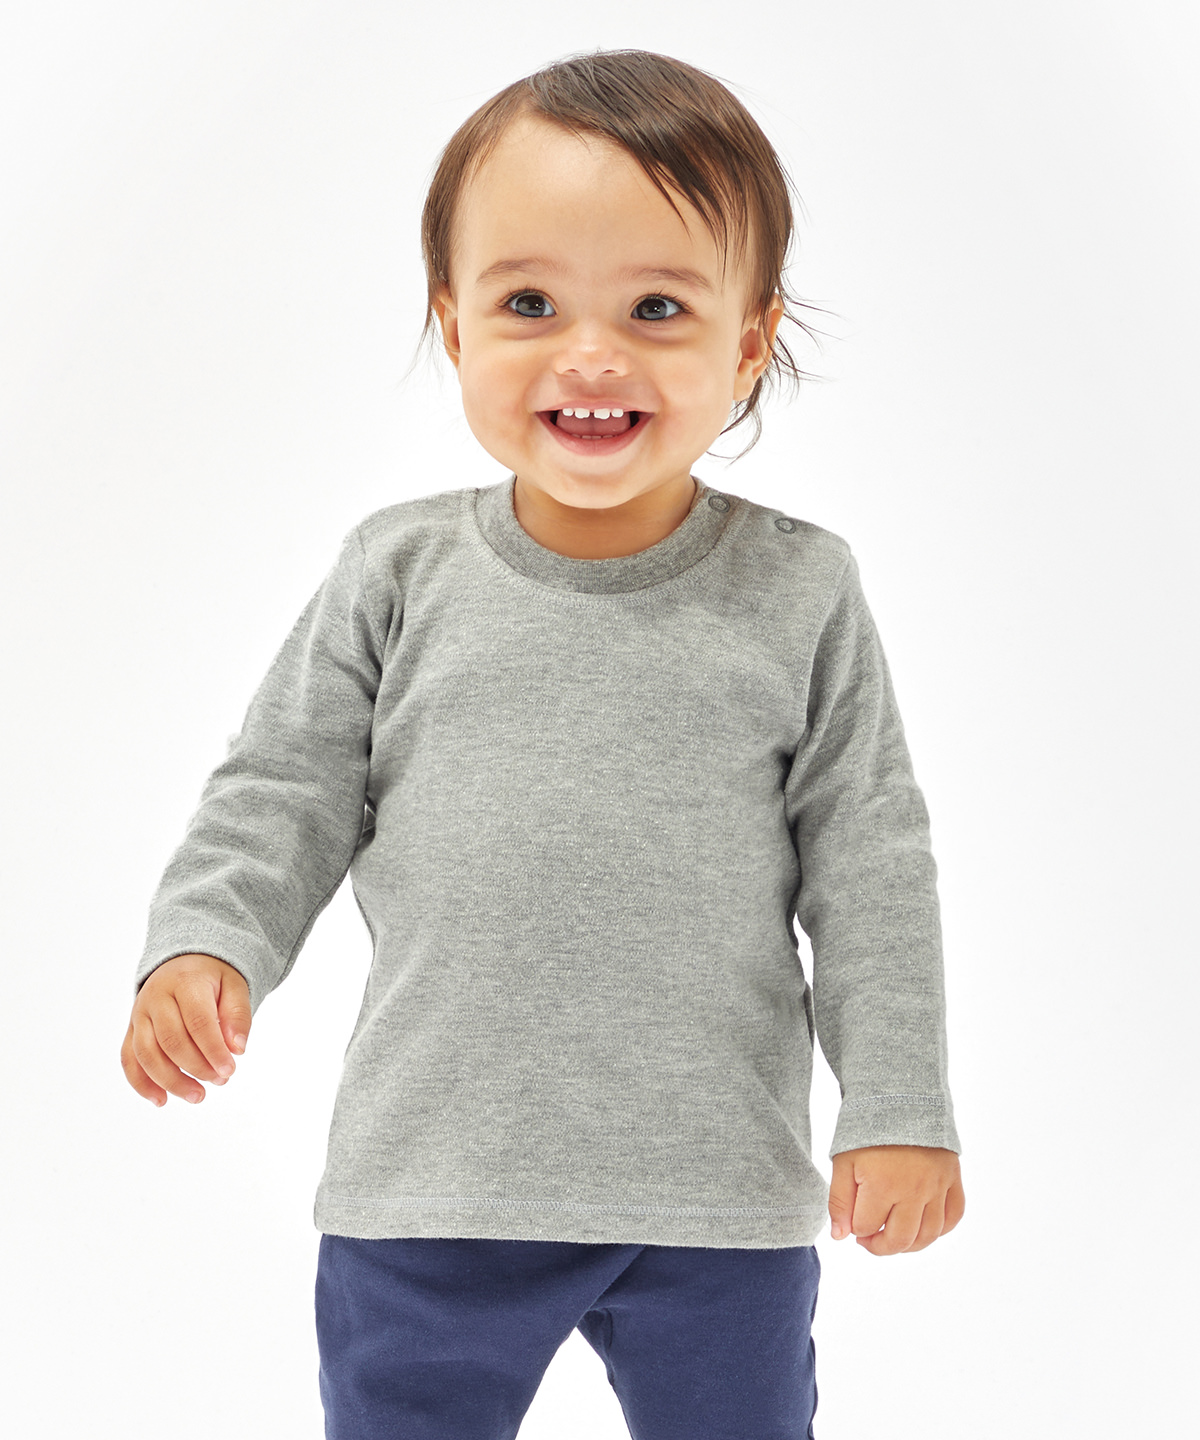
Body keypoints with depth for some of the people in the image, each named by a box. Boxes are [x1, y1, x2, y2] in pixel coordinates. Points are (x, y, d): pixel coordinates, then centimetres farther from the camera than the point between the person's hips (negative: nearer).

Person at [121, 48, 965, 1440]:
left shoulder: (799, 595, -3)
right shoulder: (399, 576, -1)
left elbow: (868, 862, 0)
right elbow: (286, 792, 3)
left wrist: (898, 1110, -3)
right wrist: (206, 944, -14)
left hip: (720, 1197, 0)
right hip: (433, 1186, 1)